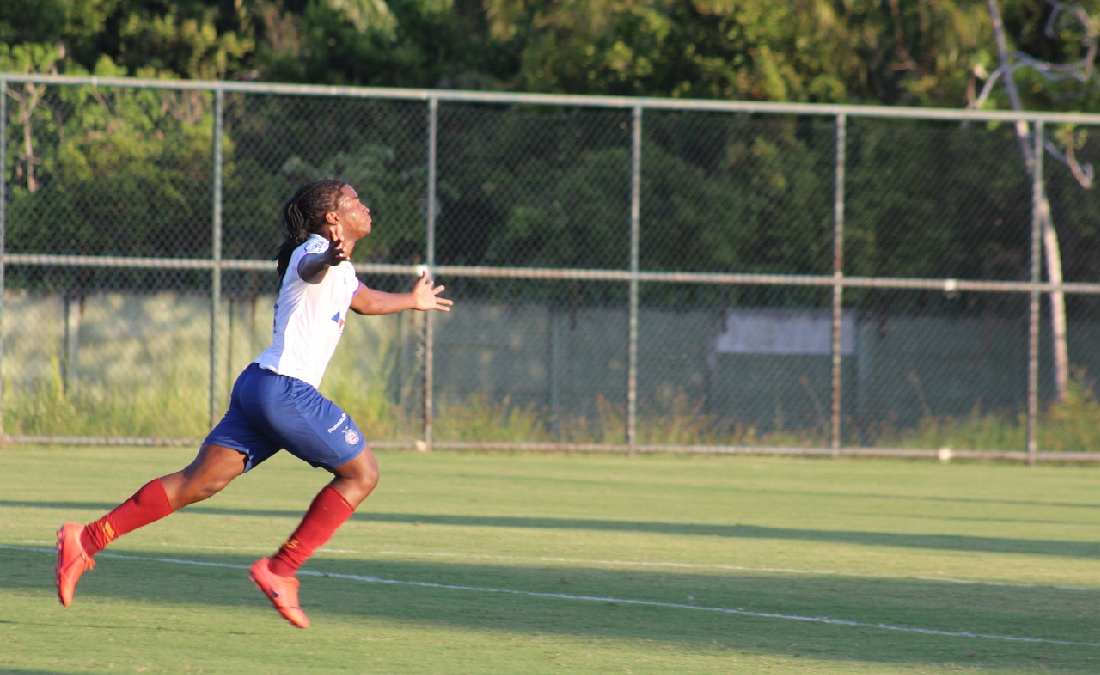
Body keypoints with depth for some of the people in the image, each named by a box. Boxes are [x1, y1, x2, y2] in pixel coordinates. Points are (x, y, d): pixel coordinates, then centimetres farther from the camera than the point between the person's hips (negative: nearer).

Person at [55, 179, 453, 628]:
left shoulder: (342, 271, 23)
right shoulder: (314, 250, -7)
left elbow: (365, 302, 46)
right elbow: (309, 270, -34)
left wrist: (412, 301, 63)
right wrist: (330, 258, -57)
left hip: (258, 388, 9)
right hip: (285, 390, -9)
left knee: (199, 482, 4)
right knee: (361, 473, 1)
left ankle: (86, 540, -2)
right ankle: (280, 571, -1)